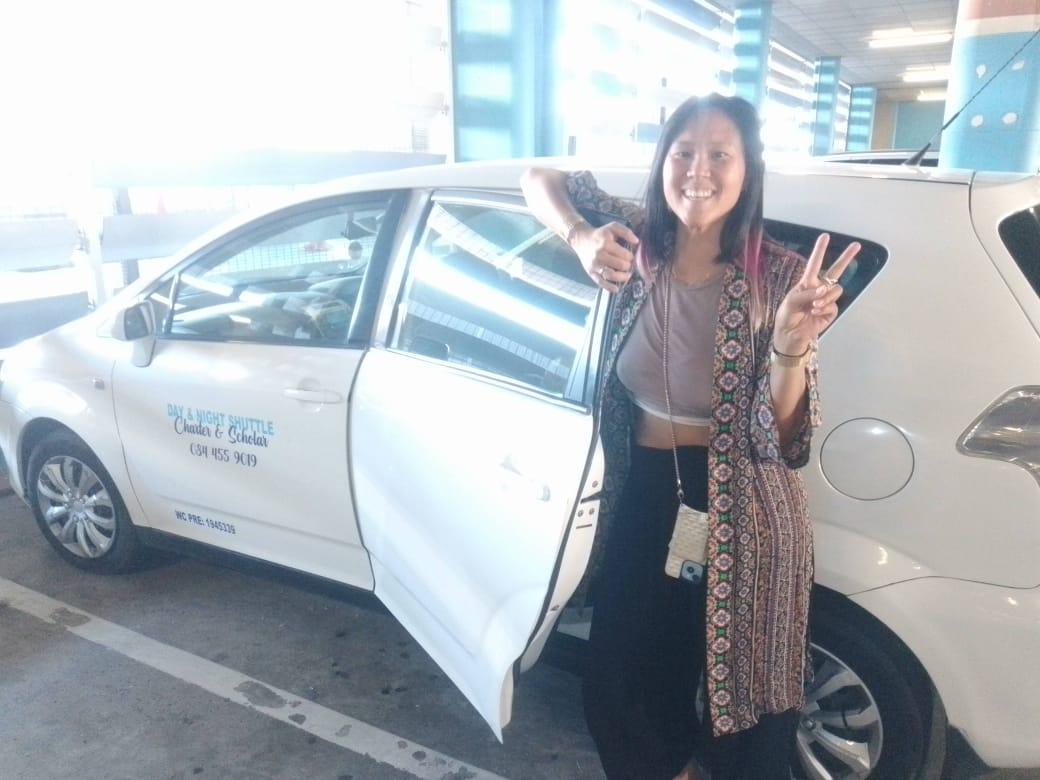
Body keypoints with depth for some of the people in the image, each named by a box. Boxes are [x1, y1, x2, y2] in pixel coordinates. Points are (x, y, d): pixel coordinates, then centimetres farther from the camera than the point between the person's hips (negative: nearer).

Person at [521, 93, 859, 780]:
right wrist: (581, 238, -13)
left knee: (744, 722, 16)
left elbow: (779, 439, -16)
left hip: (741, 515, -3)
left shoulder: (778, 276, -15)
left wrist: (790, 346, -35)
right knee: (617, 691, 19)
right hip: (641, 493, 3)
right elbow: (540, 178, 6)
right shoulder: (638, 242, -7)